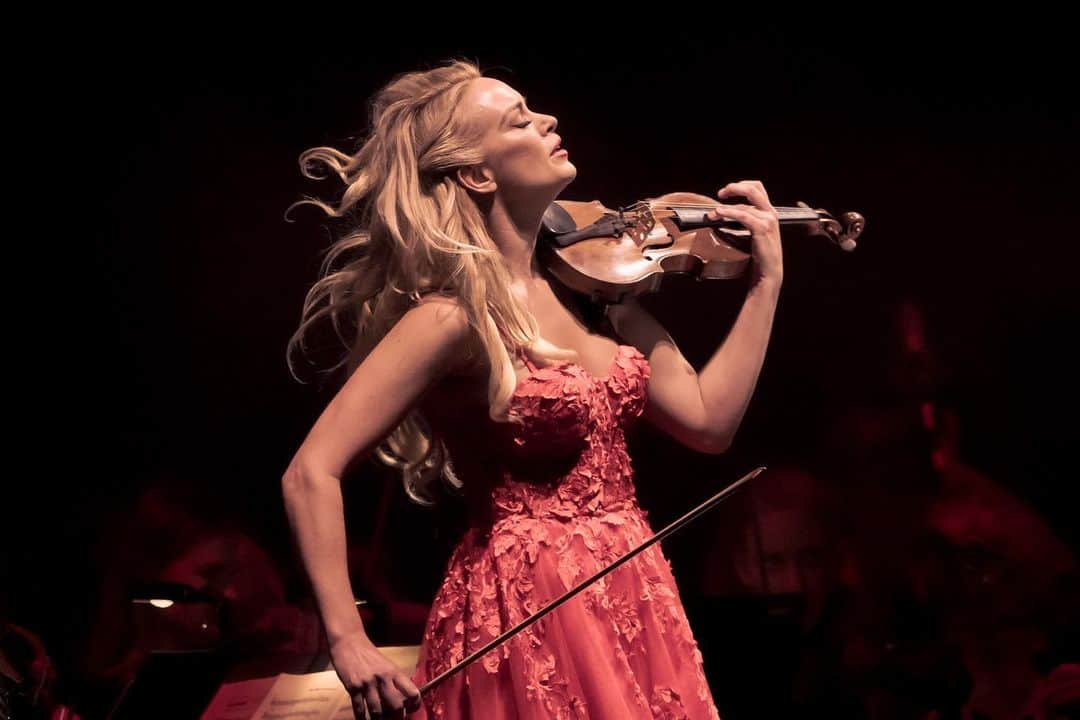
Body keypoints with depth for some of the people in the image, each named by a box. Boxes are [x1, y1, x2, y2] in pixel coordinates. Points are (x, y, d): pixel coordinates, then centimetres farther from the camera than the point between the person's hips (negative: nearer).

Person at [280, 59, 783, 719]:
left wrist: (766, 279, 3)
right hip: (531, 616, -7)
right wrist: (347, 642, -25)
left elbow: (708, 422, 5)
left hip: (635, 606, 7)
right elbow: (311, 475, -20)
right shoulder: (455, 317, -17)